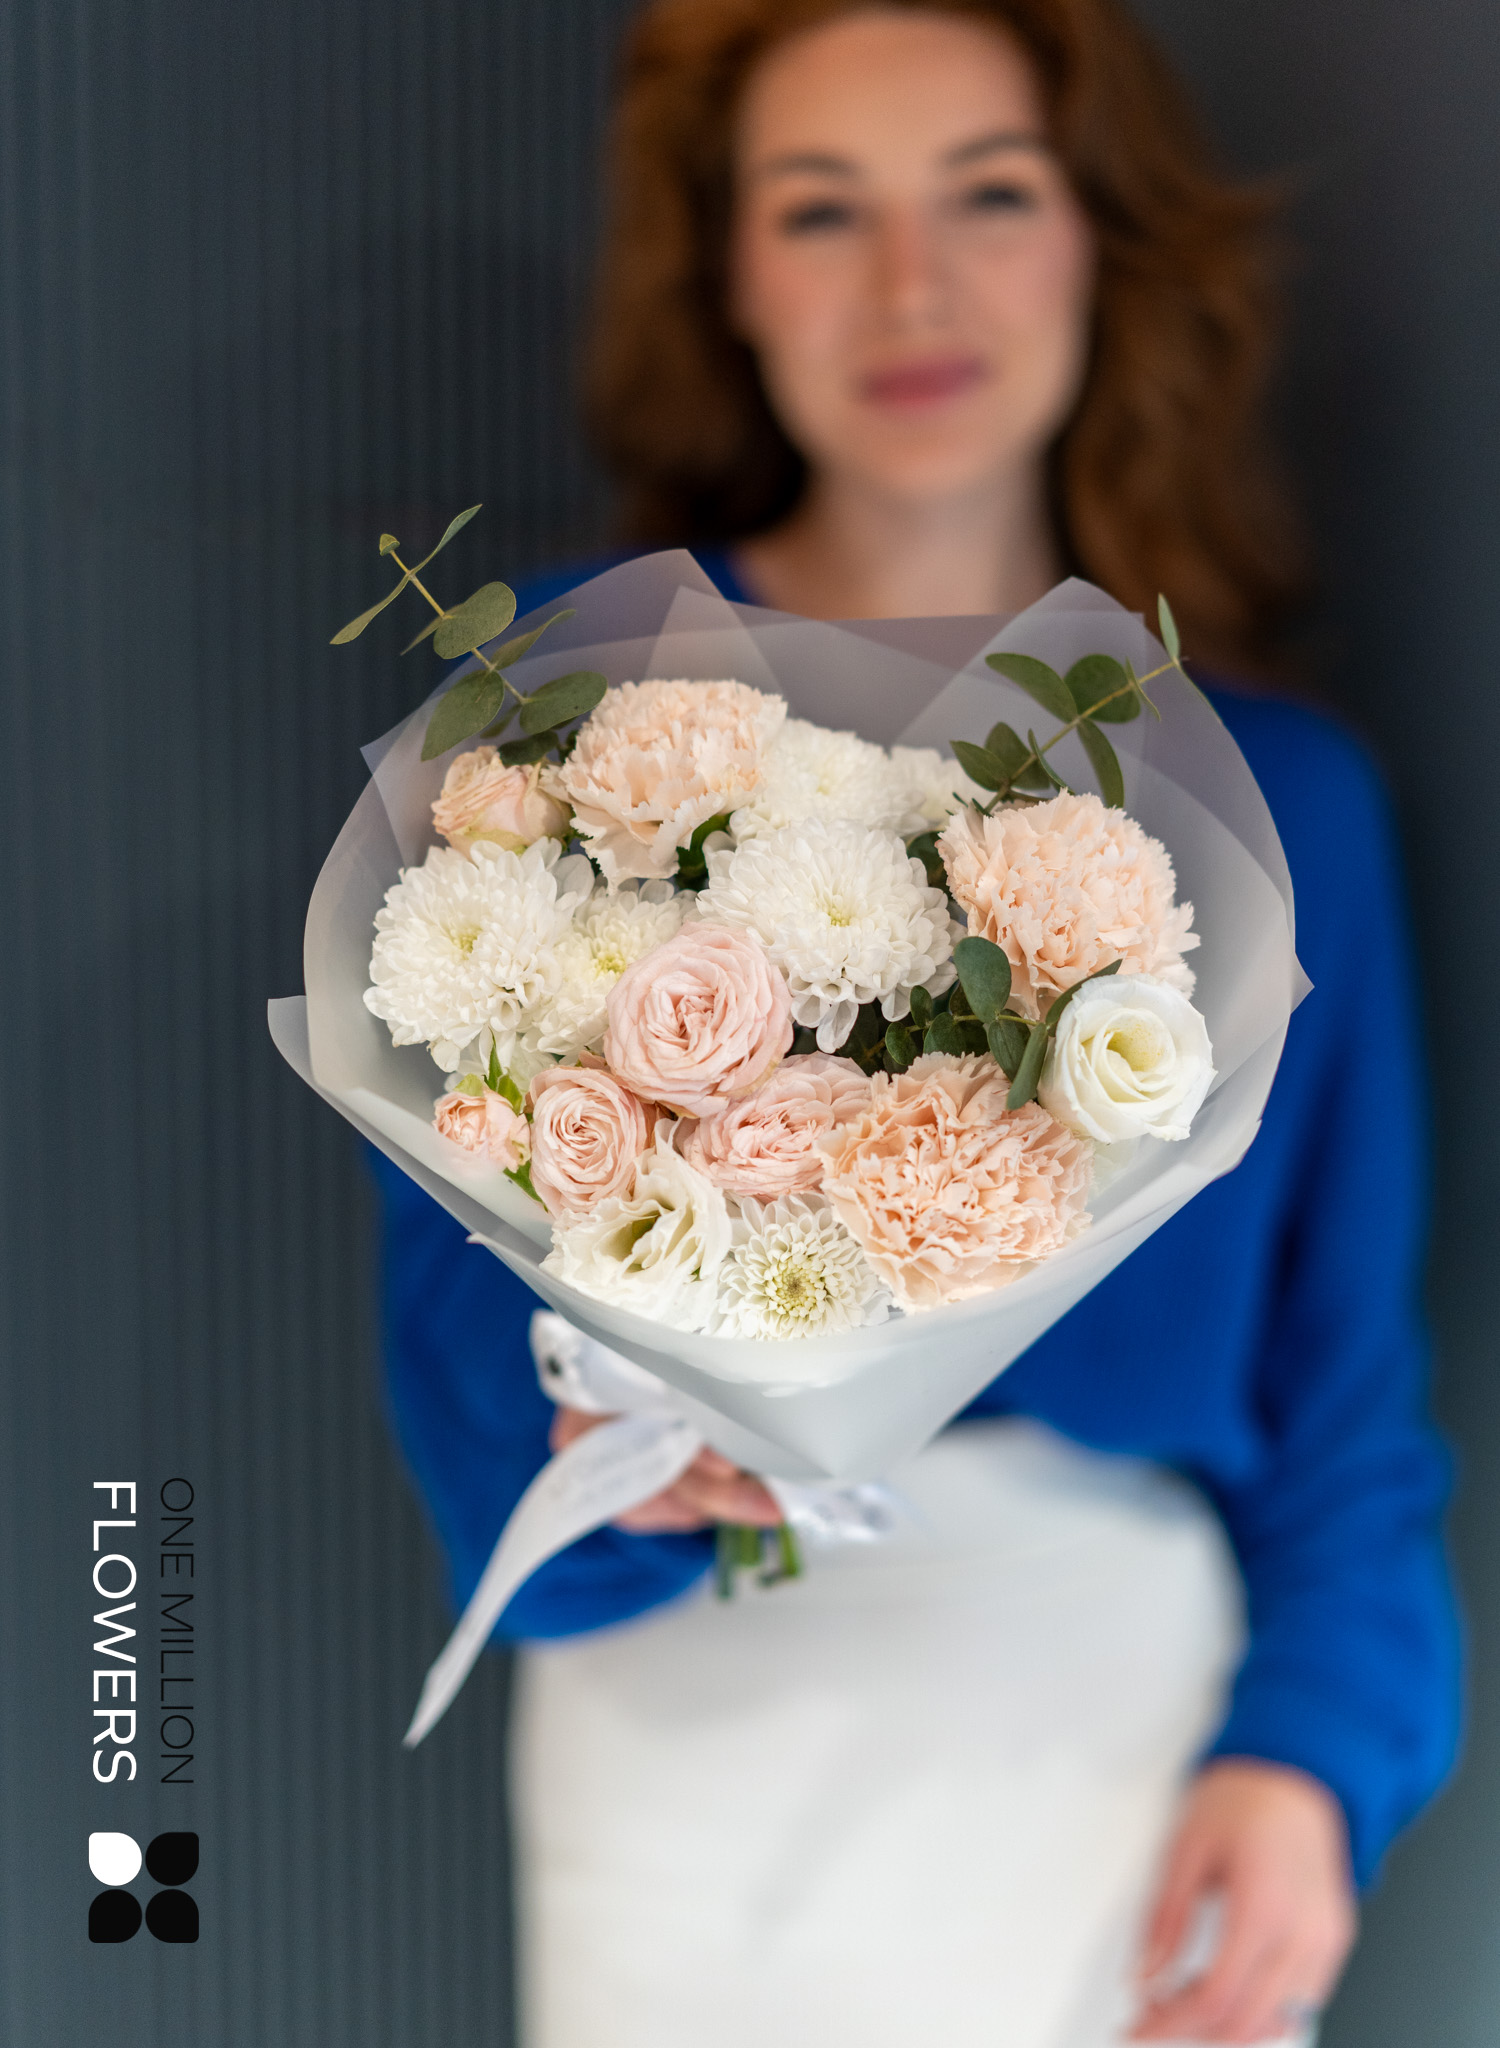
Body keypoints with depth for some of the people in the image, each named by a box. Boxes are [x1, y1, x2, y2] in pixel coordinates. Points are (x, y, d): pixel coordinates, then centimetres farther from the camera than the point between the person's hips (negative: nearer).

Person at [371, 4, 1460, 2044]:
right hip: (698, 1711, -1)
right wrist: (587, 1425, -24)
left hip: (1140, 1711, 2)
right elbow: (461, 1240, -4)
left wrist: (1318, 1748, -11)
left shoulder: (1281, 799, 5)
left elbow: (1344, 1369, 4)